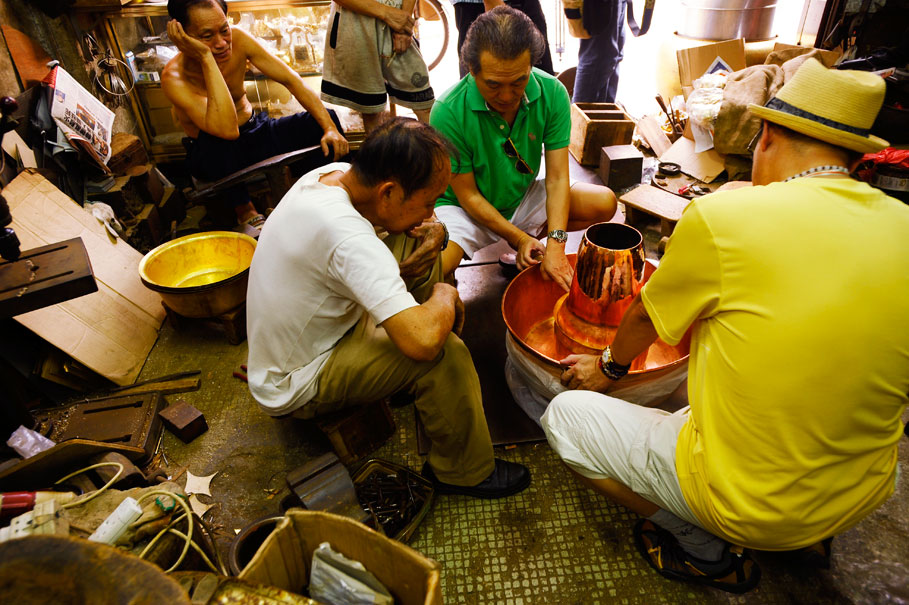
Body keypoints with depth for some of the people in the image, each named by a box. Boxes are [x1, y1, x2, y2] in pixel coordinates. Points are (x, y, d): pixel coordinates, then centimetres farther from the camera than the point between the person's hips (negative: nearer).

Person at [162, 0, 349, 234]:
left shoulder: (238, 39, -15)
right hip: (214, 154, -4)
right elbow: (227, 129, -42)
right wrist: (206, 58, -41)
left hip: (255, 132, 4)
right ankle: (244, 210, -14)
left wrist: (330, 127, -26)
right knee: (214, 139, -41)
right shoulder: (174, 77, -27)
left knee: (324, 121, -15)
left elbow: (291, 80, -14)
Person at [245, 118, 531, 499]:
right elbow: (422, 340, -44)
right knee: (443, 353, -27)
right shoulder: (347, 236, -38)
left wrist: (431, 232, -13)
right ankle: (465, 472, 0)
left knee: (417, 241, 4)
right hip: (295, 388, -9)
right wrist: (444, 296, -22)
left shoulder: (336, 174, -8)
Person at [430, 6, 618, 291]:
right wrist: (517, 238, -20)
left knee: (605, 203, -12)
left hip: (523, 198, 4)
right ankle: (447, 283, 7)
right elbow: (468, 195, -18)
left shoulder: (552, 94, -16)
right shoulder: (448, 112, -26)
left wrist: (555, 245, -28)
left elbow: (557, 178, -16)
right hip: (465, 209, -4)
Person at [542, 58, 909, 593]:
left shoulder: (722, 217, -21)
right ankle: (807, 536, 23)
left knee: (566, 414, 5)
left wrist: (610, 367, 17)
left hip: (746, 502, -6)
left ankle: (708, 553, 9)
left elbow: (647, 320, -4)